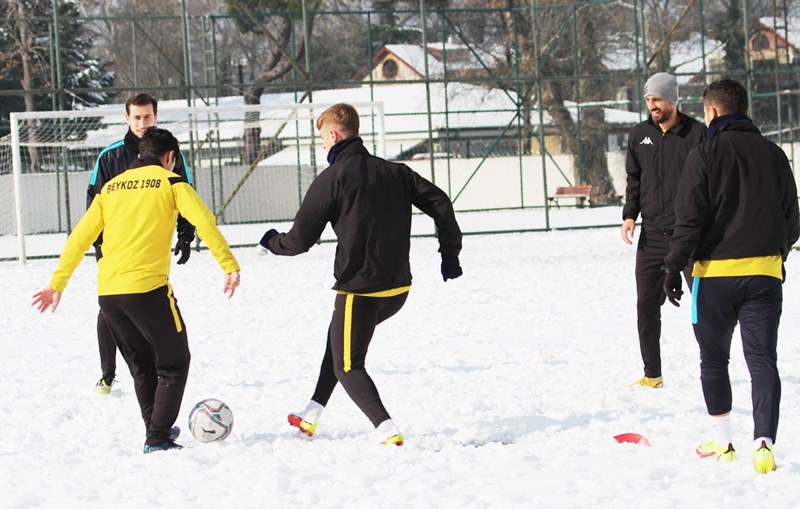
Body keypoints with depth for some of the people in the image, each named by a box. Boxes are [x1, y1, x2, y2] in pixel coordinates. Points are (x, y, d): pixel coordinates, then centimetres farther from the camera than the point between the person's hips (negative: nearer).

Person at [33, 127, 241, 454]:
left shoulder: (111, 187, 18)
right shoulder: (170, 182, 4)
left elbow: (80, 237, 17)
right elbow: (204, 222, -10)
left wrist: (57, 283, 19)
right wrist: (229, 265, -11)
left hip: (107, 292, 6)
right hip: (147, 287, -6)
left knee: (142, 367, 22)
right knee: (173, 363, 7)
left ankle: (157, 430, 29)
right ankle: (157, 439, 0)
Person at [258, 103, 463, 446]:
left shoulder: (331, 179, -9)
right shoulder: (395, 172, 7)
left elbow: (300, 240, -6)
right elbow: (440, 204, 5)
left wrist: (272, 243, 15)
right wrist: (450, 253, 14)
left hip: (360, 289, -7)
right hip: (398, 288, 7)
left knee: (348, 366, 5)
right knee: (340, 338, 29)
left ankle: (386, 430, -15)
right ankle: (312, 416, 34)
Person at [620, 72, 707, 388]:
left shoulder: (696, 134, -4)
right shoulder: (639, 135, 8)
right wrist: (630, 215, 3)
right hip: (653, 234, 4)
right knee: (646, 304, 1)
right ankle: (652, 374, 10)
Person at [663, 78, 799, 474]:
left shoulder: (706, 154, -6)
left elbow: (689, 219, -10)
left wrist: (674, 267, -4)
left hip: (716, 271, -3)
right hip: (765, 272, 3)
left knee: (714, 359, 13)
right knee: (762, 358, 0)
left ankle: (721, 441, 19)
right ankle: (763, 442, -15)